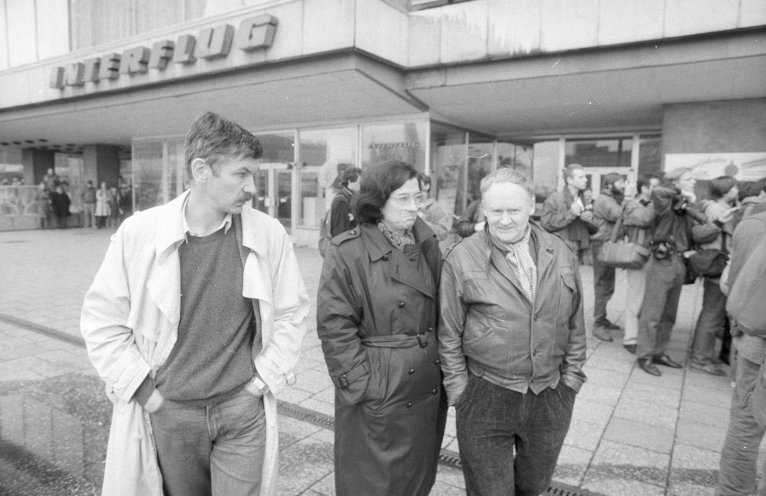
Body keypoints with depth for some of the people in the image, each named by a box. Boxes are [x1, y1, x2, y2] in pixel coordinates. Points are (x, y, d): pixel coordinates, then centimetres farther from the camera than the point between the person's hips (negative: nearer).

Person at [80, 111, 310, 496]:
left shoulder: (269, 235, -9)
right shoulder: (138, 233, -11)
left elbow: (292, 312, 3)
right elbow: (101, 319, -1)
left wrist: (265, 377, -1)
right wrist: (143, 389, -5)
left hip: (243, 410, 0)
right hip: (168, 411, 1)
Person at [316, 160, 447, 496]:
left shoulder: (427, 246, 3)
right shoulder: (347, 252, -14)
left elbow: (438, 313, 10)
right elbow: (334, 327, -15)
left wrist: (442, 369, 5)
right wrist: (363, 384, -17)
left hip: (428, 388, 5)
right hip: (376, 391, -5)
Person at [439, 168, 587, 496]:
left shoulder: (561, 255, 0)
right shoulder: (461, 259, -11)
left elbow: (575, 322, 8)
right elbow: (449, 333, -5)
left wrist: (572, 374, 7)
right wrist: (458, 386, -4)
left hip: (551, 396, 4)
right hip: (486, 396, -3)